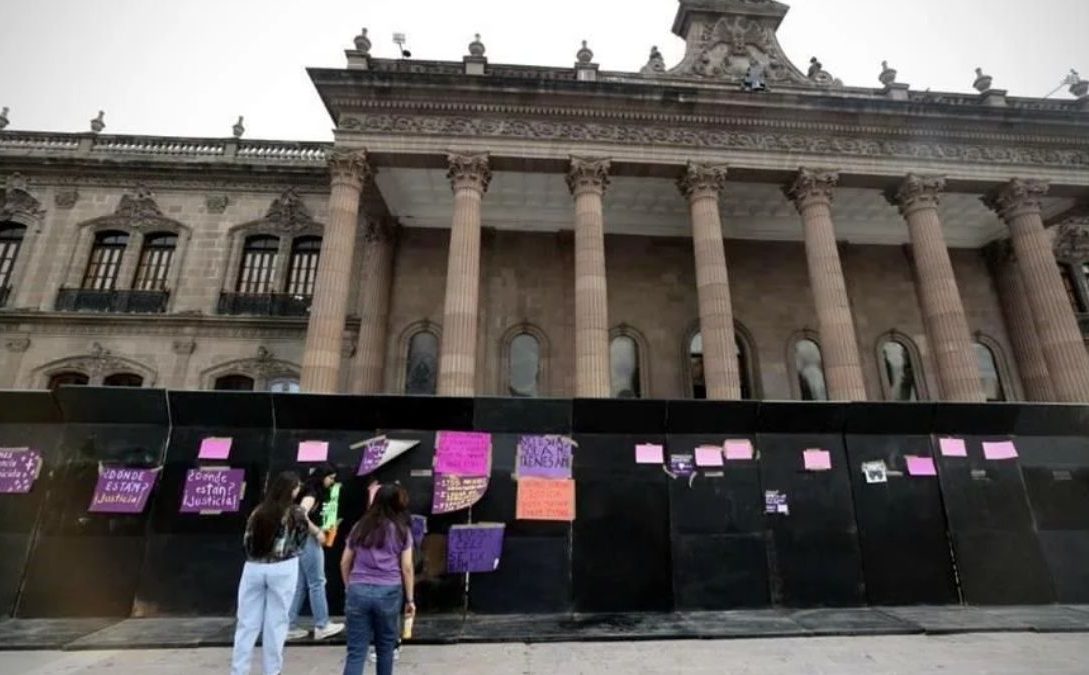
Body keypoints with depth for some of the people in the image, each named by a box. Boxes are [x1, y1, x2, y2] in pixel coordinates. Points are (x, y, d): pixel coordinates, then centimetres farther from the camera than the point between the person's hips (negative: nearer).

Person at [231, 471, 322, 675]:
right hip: (282, 570, -3)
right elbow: (311, 529, 16)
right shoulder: (294, 512, -2)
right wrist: (319, 534, 39)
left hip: (253, 569, 4)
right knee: (276, 623, 7)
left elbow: (247, 541, 9)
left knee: (247, 623, 11)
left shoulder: (258, 511, 5)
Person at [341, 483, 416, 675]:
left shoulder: (359, 527, 11)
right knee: (385, 647, 17)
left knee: (356, 651, 5)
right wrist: (410, 599, 8)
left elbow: (344, 563, 14)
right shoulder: (402, 530, 3)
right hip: (389, 592, -2)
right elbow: (407, 567, 1)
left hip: (358, 591, 2)